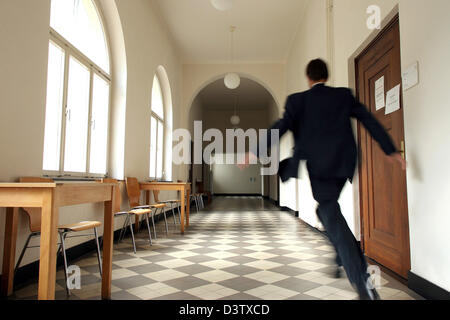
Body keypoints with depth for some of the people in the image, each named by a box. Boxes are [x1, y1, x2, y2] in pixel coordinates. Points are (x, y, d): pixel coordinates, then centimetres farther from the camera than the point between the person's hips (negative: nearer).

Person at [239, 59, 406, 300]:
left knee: (333, 219, -3)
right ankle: (343, 258, 25)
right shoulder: (344, 95, 10)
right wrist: (391, 150, 11)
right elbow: (369, 121, 7)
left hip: (319, 166, -5)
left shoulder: (298, 100, 0)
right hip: (343, 164, 5)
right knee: (328, 210, 25)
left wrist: (255, 153, -5)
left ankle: (363, 283, -5)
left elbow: (280, 127, -8)